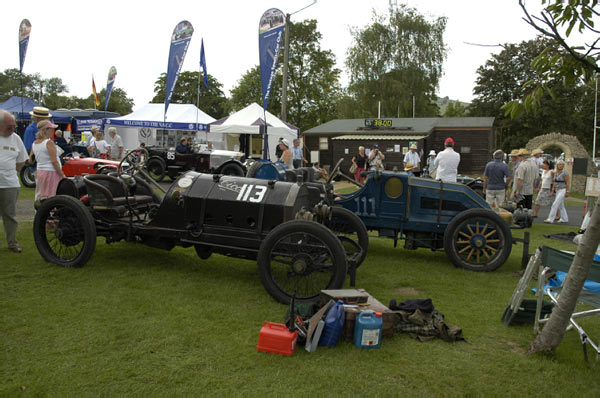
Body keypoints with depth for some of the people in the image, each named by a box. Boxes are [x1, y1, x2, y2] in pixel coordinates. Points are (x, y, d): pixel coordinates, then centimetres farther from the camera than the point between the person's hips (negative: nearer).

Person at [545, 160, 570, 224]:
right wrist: (553, 190, 14)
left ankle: (550, 219, -11)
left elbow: (567, 183, -12)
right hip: (557, 190, 8)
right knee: (561, 205, 14)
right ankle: (565, 219, 24)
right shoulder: (556, 173, 10)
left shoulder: (565, 172, -11)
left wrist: (567, 192, -15)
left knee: (555, 204, -12)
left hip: (562, 190, -8)